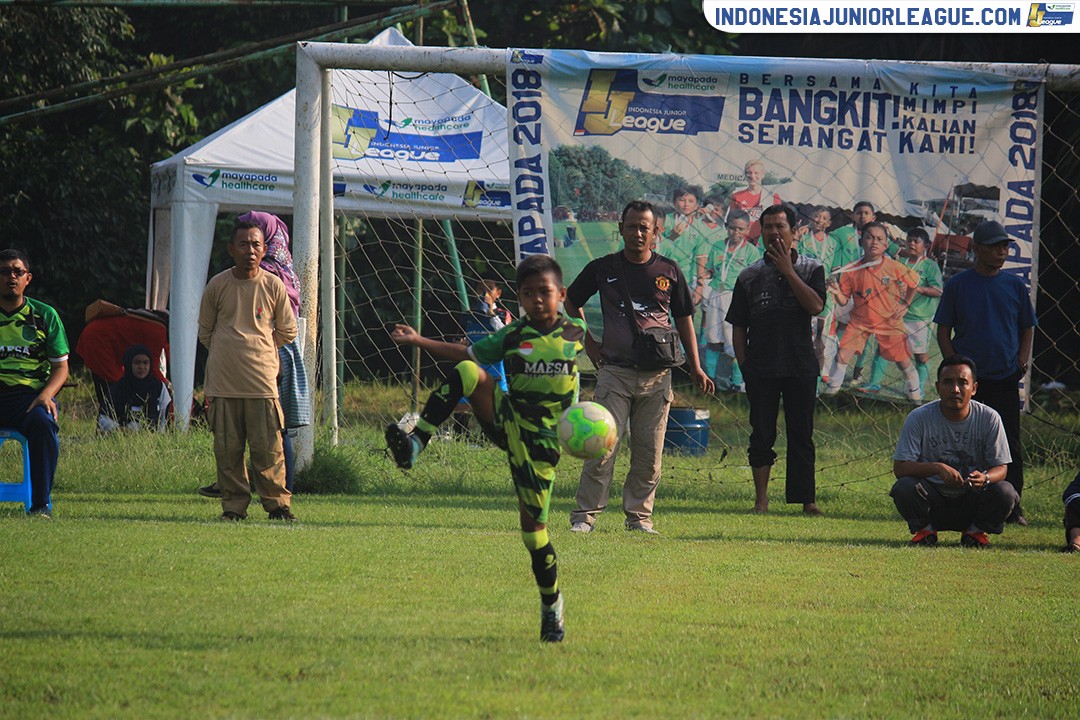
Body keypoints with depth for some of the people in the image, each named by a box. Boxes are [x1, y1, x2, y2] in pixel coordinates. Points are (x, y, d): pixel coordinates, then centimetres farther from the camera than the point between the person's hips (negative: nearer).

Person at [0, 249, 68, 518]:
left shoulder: (45, 315, 11)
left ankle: (41, 503, -28)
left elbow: (61, 367, 11)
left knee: (43, 423, -35)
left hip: (31, 393, 0)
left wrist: (46, 395, -10)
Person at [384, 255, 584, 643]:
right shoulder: (513, 336, 4)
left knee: (533, 523, -5)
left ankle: (551, 603, 14)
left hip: (542, 438, -1)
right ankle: (416, 441, -32)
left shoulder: (575, 333, 4)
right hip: (506, 422, 1)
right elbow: (468, 353, 6)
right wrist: (418, 341, -3)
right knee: (467, 374, -26)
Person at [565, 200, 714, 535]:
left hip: (657, 376, 2)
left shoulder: (669, 271, 7)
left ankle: (639, 517, 11)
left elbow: (684, 319, 15)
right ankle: (584, 516, -7)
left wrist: (695, 368, 9)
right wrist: (588, 342, 11)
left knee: (649, 453, 2)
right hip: (614, 371, -2)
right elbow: (571, 302, 20)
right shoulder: (603, 268, 4)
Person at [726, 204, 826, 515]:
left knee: (801, 435, 3)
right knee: (761, 435, 1)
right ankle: (761, 498, 7)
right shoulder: (750, 276, 7)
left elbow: (815, 306, -14)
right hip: (761, 369, 1)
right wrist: (744, 365, 1)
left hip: (800, 366, -1)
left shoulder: (811, 269, 4)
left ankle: (806, 498, 7)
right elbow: (738, 326, 9)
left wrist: (787, 270, -12)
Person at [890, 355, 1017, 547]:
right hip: (933, 501, -1)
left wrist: (985, 478, -31)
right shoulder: (919, 418, -9)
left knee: (1005, 493, -28)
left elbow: (1000, 468, -5)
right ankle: (925, 529, 0)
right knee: (904, 487, -31)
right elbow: (899, 468, -14)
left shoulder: (989, 418, -6)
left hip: (971, 500, 1)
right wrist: (937, 468, -32)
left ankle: (975, 531, 2)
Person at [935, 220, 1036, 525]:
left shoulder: (1015, 285, 8)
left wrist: (1022, 361, 0)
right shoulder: (957, 285, 2)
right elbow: (943, 330, 4)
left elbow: (1027, 328, 16)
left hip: (1005, 379, 1)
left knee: (1010, 445, 0)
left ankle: (1013, 508, 4)